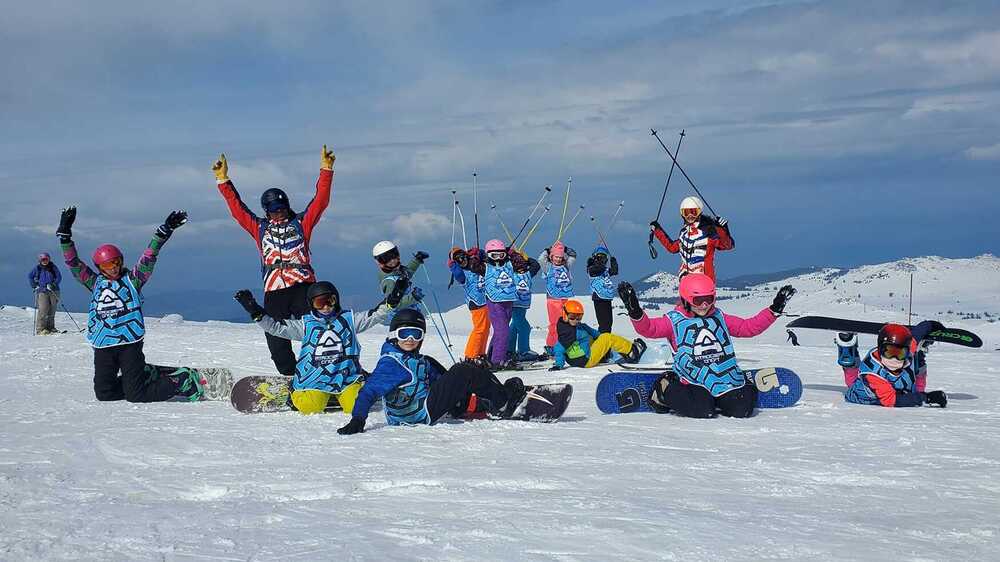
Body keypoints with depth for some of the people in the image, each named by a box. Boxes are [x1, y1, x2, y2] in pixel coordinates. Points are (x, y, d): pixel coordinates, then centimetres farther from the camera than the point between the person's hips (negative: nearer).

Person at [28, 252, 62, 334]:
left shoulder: (53, 267, 3)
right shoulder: (37, 268, 4)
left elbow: (59, 277, 3)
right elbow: (30, 276, 15)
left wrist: (53, 284, -12)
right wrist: (34, 285, 3)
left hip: (53, 291, 2)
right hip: (42, 291, -2)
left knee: (52, 311, 6)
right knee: (43, 310, -14)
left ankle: (50, 327, 18)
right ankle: (40, 329, -11)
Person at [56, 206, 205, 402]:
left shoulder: (132, 279, 4)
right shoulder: (95, 283, 12)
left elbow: (149, 256, -5)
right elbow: (73, 262, 10)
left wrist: (165, 230, -15)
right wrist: (64, 234, 2)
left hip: (130, 343, -4)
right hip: (103, 346, 5)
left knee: (136, 396, -8)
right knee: (104, 394, 5)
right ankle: (145, 378, 29)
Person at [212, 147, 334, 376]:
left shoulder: (301, 223, 13)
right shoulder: (260, 228, 19)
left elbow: (320, 201, 7)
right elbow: (236, 207, 19)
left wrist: (326, 171, -2)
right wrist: (223, 180, 15)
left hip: (303, 287, -2)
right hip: (274, 291, 2)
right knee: (277, 341, -2)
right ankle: (291, 378, 7)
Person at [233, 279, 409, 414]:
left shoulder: (349, 319, 9)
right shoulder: (305, 324, 8)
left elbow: (374, 315, 4)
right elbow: (275, 327, 6)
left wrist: (391, 300, -11)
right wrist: (254, 311, -5)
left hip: (346, 376, 0)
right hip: (315, 378, 0)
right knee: (310, 407, -23)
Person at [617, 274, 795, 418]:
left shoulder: (719, 318, 18)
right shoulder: (675, 320, 4)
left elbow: (750, 327, 21)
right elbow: (648, 328, -12)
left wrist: (774, 310, 14)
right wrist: (635, 312, -32)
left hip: (726, 377, 4)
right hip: (694, 379, -4)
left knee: (742, 410, -17)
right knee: (703, 410, -30)